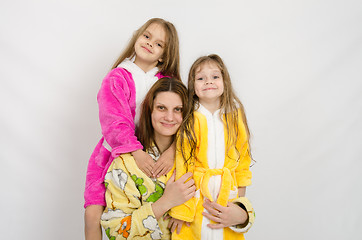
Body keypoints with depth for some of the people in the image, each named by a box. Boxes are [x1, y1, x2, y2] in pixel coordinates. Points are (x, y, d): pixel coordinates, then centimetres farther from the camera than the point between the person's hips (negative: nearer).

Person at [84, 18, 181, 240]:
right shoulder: (117, 78, -4)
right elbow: (114, 121, -16)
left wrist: (172, 150, -28)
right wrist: (136, 152, -29)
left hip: (152, 157, 2)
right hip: (115, 153, -1)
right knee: (93, 215, -8)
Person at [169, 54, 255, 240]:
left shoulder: (235, 117, 3)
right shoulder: (188, 120, -8)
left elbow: (243, 161, 8)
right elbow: (182, 165, -10)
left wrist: (241, 202, 7)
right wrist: (180, 210, -11)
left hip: (227, 196, 3)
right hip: (194, 196, -3)